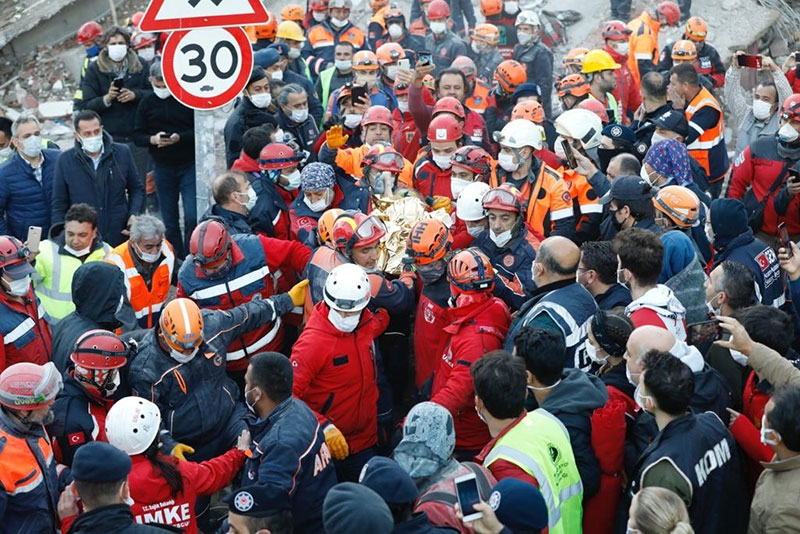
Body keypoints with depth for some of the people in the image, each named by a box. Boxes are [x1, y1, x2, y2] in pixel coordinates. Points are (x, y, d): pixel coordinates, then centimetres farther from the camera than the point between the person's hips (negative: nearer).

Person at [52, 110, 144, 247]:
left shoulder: (122, 153, 1)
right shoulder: (65, 160, 0)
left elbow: (137, 189, 13)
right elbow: (59, 205, 5)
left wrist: (134, 214, -3)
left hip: (120, 237, 1)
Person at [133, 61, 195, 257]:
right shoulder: (147, 103, 5)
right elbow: (137, 136, 6)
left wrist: (180, 137, -23)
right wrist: (152, 139, -16)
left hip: (189, 166, -3)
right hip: (162, 167, 3)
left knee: (192, 217, -10)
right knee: (169, 221, 9)